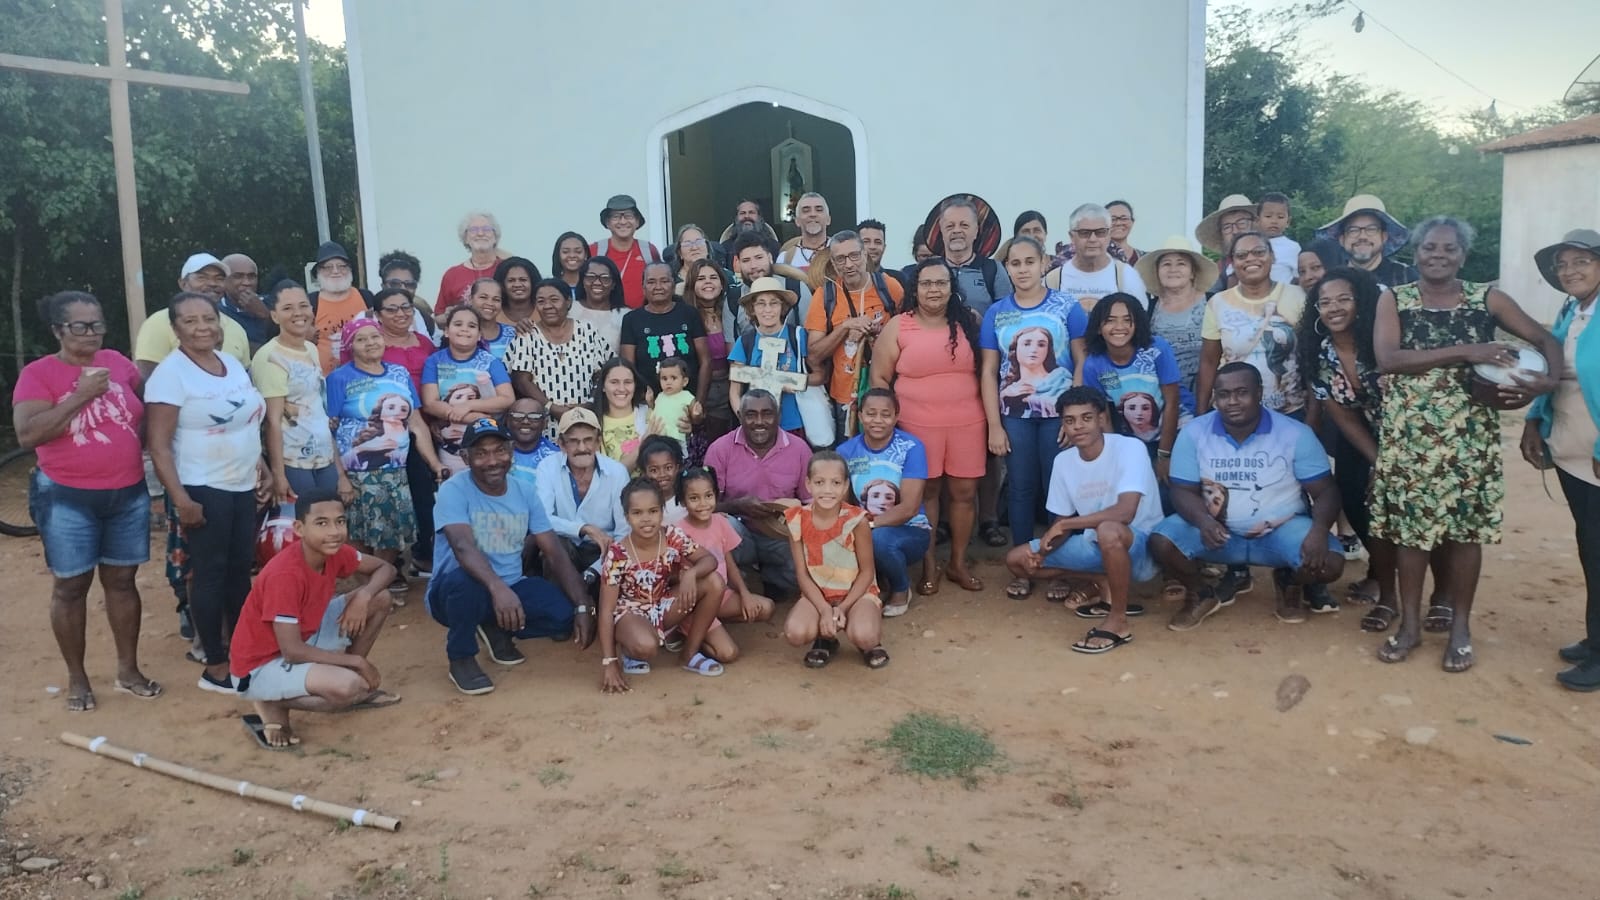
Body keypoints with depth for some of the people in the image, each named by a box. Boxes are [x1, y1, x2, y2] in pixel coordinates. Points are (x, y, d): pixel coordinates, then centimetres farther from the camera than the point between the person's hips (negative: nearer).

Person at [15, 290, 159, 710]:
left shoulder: (118, 362, 4)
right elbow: (27, 435, -18)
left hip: (129, 494, 4)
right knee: (70, 586, 7)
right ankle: (76, 678, 21)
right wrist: (80, 396, -21)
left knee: (122, 581, 12)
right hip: (68, 500, -4)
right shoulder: (37, 373, -8)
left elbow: (146, 406, 20)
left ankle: (128, 670, 24)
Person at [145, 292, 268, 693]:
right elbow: (159, 445, -16)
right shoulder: (170, 373, -13)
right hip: (203, 490, -7)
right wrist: (180, 499, -20)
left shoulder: (233, 364, 9)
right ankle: (215, 666, 10)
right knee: (211, 573, 1)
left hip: (243, 485, 7)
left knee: (241, 569, 12)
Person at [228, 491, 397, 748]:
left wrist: (363, 596, -17)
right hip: (260, 667, -8)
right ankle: (273, 705, -5)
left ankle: (356, 689, 10)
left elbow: (385, 568, 5)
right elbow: (293, 651, -30)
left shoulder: (335, 552, -9)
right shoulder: (285, 574, -31)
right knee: (347, 686, -33)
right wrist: (357, 662, -21)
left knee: (378, 602, -2)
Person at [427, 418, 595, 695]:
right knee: (465, 579, -39)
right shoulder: (453, 490, -16)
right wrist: (497, 587, -52)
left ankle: (498, 630, 12)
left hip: (511, 588, 4)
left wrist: (583, 607, -15)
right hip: (456, 590, -4)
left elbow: (554, 553, -4)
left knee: (567, 613, -18)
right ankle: (461, 658, -9)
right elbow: (463, 547, -34)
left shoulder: (525, 492, -1)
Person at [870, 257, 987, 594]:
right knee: (925, 492, 6)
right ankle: (928, 566, 19)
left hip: (967, 422, 2)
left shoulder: (969, 322, 5)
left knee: (965, 491, 7)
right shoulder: (898, 326, 0)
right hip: (917, 424, -2)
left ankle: (958, 562, 24)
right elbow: (879, 377, 3)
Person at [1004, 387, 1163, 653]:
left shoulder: (1129, 448, -21)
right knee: (1017, 560, 0)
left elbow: (1125, 512, -34)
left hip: (1139, 544, -7)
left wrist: (1062, 525, -27)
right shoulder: (1063, 461, -1)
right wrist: (1041, 552, -17)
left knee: (1108, 531, -42)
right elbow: (1064, 523, 5)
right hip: (1095, 544, 7)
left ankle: (1118, 620, -20)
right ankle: (1106, 583, 5)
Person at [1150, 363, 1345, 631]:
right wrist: (1203, 520, -31)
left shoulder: (1296, 434, -11)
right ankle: (1201, 594, 8)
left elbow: (1325, 492, -9)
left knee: (1329, 563, -27)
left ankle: (1289, 582, 13)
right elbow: (1184, 491, -7)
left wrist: (1319, 530, -31)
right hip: (1219, 529, 1)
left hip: (1282, 530, 0)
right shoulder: (1194, 433, -9)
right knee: (1161, 543, -25)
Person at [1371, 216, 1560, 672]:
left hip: (1469, 437, 1)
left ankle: (1460, 626, 22)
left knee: (1465, 528, 6)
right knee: (1409, 527, 6)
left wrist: (1546, 381, -16)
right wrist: (1463, 352, -19)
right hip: (1408, 437, 0)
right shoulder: (1394, 299, 1)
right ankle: (1410, 623, 20)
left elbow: (1545, 339, 6)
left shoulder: (1487, 298, 4)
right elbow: (1387, 359, -14)